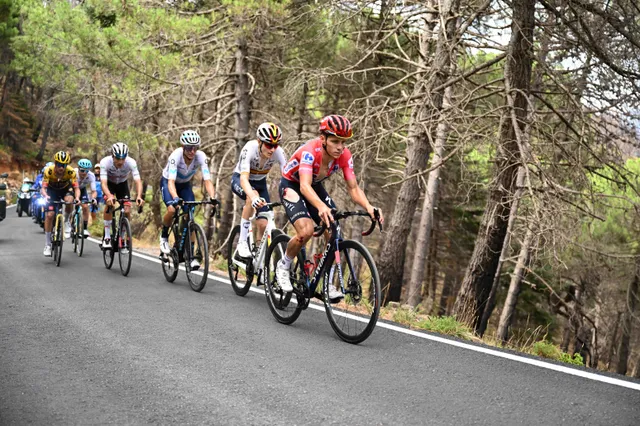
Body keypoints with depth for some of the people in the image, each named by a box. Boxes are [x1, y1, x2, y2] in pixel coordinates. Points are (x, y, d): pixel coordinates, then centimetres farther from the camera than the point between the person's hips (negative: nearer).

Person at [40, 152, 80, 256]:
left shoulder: (71, 171, -30)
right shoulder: (48, 170, -30)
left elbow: (76, 188, -30)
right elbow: (43, 188, -30)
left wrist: (77, 198, -51)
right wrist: (46, 196, -52)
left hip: (65, 189, 0)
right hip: (52, 190, 0)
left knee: (69, 201, -35)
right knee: (50, 215, -11)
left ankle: (66, 222, -4)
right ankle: (47, 244, 1)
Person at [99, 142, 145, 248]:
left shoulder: (131, 163, -33)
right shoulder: (105, 162, -34)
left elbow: (138, 181, -38)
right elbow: (103, 183, -41)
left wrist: (139, 196, -57)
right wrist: (109, 196, -61)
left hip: (122, 184, 1)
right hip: (109, 184, -1)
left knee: (127, 211, -15)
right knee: (109, 204, -29)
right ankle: (107, 237, -17)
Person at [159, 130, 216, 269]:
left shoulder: (201, 157, -28)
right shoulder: (176, 156, -35)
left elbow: (207, 180, -32)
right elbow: (171, 181, -43)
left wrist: (212, 198, -49)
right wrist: (175, 198, -61)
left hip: (185, 184, 3)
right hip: (167, 182, -3)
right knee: (172, 209, -29)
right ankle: (164, 236, 1)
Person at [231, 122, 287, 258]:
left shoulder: (278, 152, -26)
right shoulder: (250, 148, -34)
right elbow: (244, 179, -45)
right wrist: (254, 197, -63)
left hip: (260, 182, 3)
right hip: (239, 179, -3)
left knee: (264, 224, -12)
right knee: (252, 197, -38)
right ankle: (242, 241, -26)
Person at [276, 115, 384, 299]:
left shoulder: (344, 155, -21)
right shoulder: (310, 151, -36)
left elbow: (353, 188, -20)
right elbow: (304, 186, -47)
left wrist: (368, 207, -41)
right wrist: (321, 207, -66)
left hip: (315, 186, 5)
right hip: (291, 185, -5)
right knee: (306, 230, -27)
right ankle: (283, 266, 1)